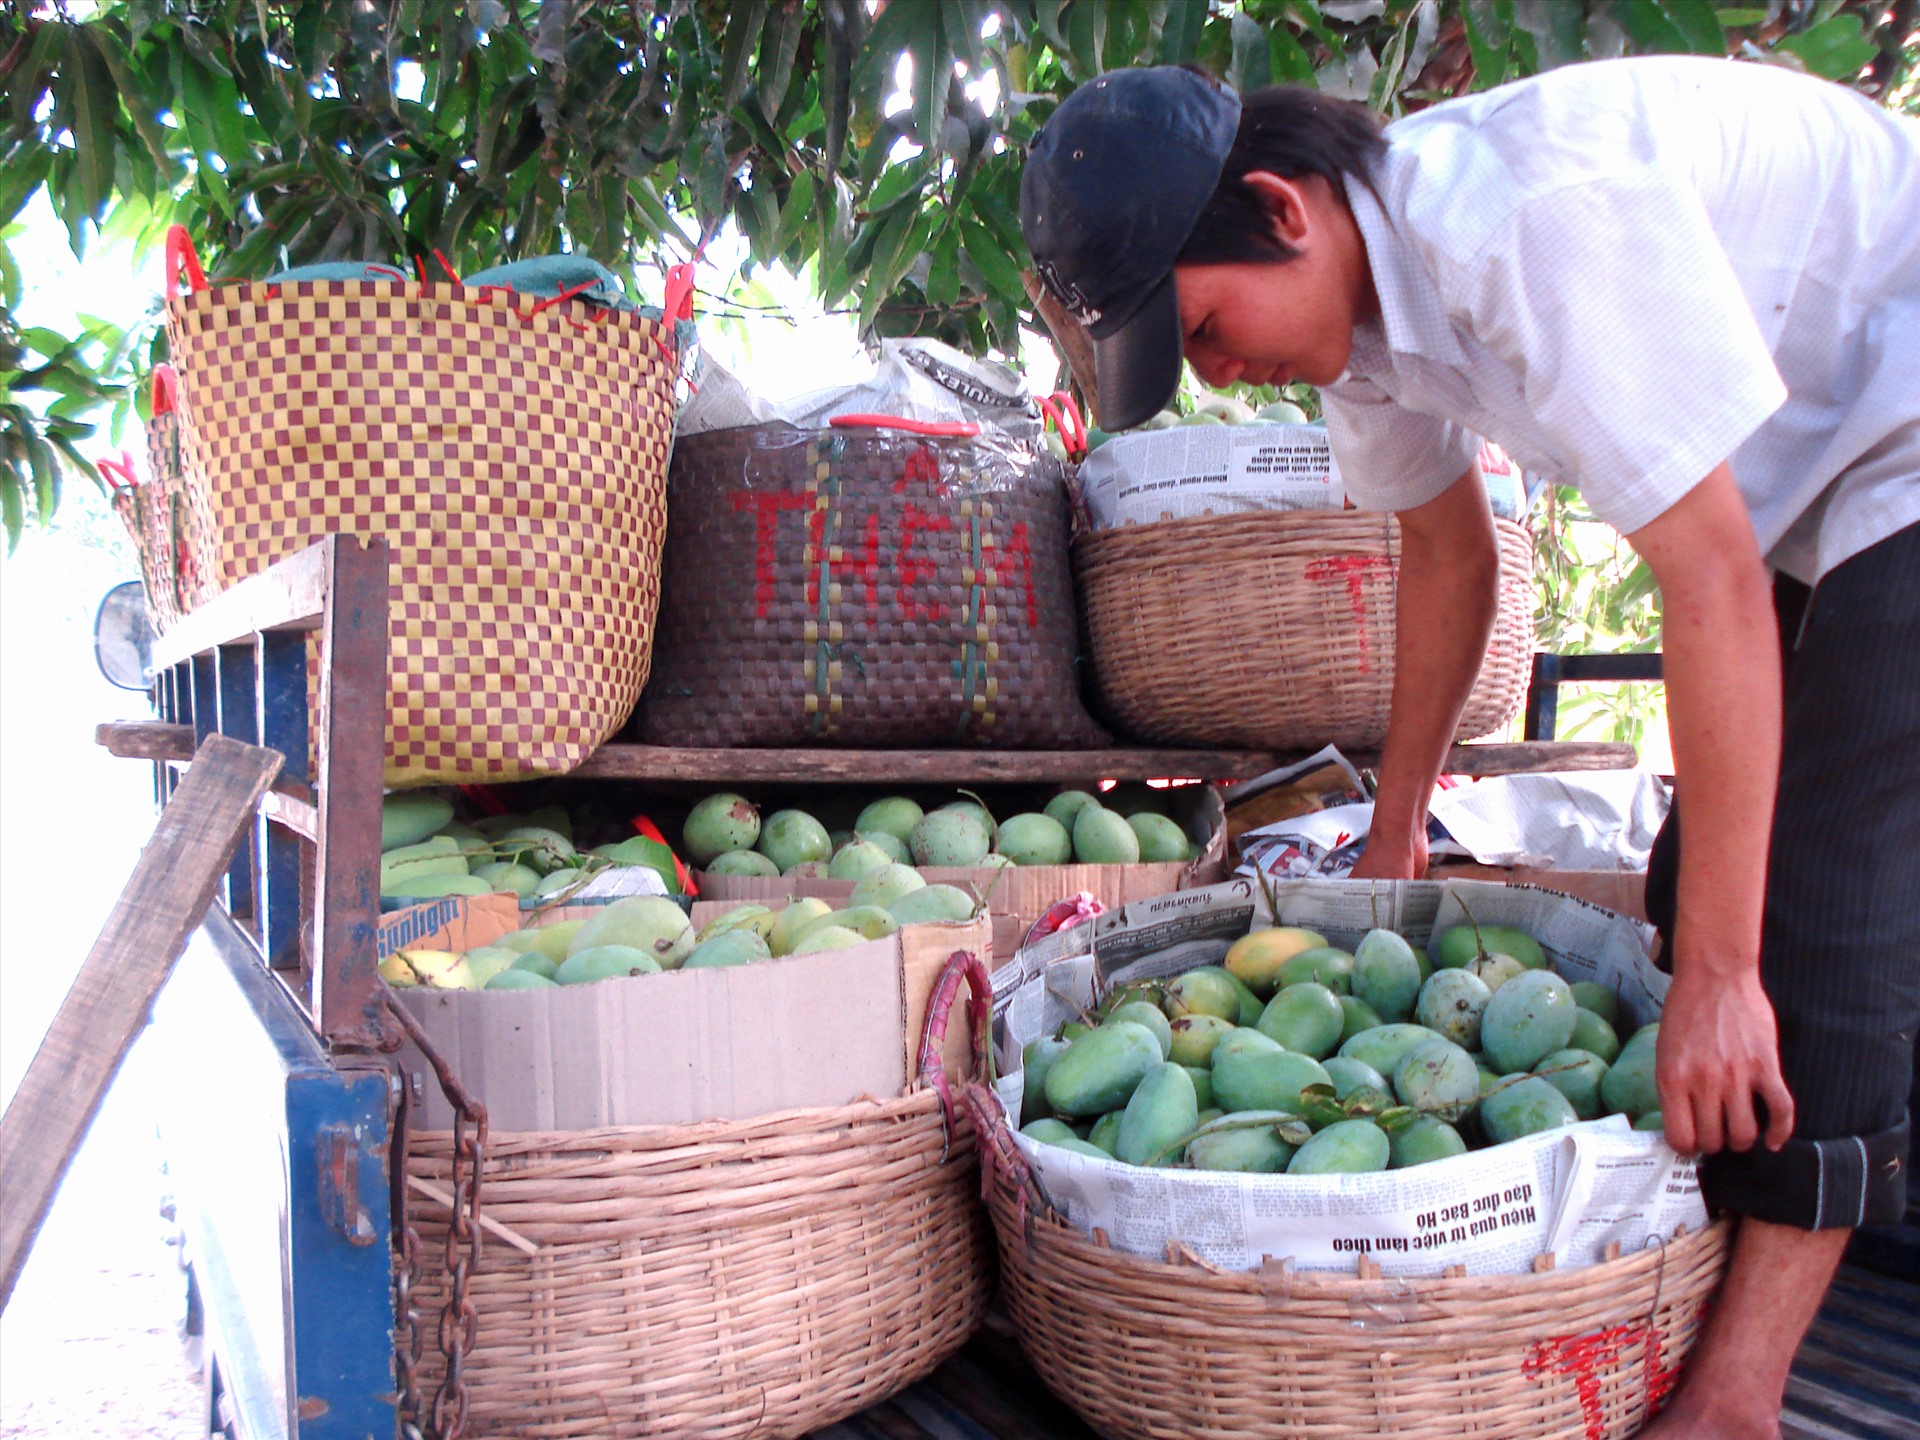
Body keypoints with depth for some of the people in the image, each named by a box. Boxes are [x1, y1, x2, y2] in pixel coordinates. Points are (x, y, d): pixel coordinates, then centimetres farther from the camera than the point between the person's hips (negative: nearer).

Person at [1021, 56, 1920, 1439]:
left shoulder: (1536, 215, -34)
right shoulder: (1358, 285, -6)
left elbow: (1716, 586, -34)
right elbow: (1449, 554, 9)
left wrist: (1718, 972, -31)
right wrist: (1396, 828, 17)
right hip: (1791, 478, 9)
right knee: (1702, 877, 6)